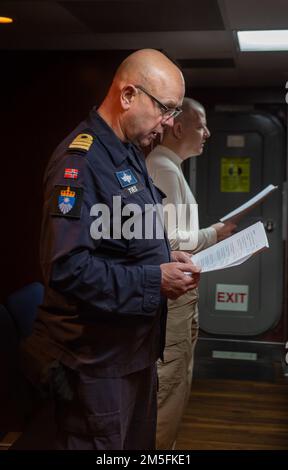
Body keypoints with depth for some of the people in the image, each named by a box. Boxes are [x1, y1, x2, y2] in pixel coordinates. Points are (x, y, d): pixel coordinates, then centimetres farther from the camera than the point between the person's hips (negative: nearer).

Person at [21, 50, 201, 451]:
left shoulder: (129, 152, 10)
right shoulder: (79, 161, -22)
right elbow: (66, 268, -29)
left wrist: (167, 258, 2)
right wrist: (155, 281, -24)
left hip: (136, 344, 10)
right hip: (97, 359, -10)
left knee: (140, 443, 23)